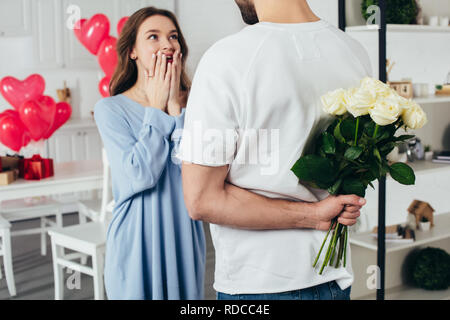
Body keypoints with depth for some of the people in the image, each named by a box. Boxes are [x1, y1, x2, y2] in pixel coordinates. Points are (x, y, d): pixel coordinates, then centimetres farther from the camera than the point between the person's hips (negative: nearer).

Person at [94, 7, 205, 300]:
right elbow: (139, 175, -20)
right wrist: (157, 107, -12)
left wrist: (175, 106, -13)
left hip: (184, 238, 3)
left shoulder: (189, 104, 3)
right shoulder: (110, 109, -7)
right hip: (137, 240, -3)